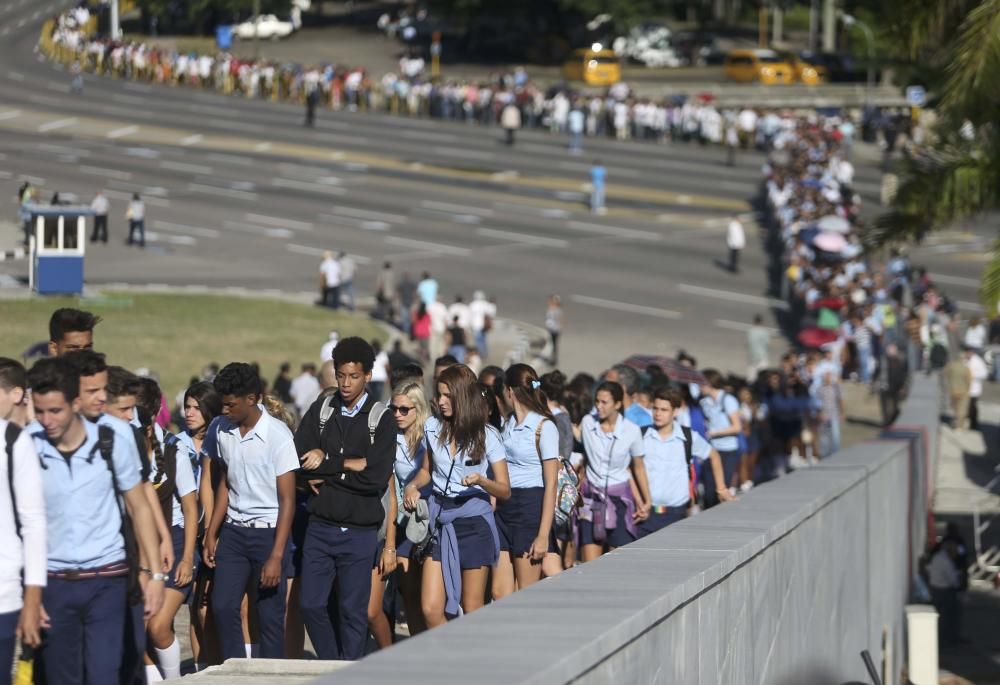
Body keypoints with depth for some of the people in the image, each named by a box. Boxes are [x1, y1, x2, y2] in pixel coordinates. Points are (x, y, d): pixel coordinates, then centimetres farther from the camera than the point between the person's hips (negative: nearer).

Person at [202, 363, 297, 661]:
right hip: (233, 531, 5)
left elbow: (287, 499, -13)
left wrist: (276, 556, -17)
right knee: (223, 607, -3)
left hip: (268, 532, -5)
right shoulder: (221, 429, 2)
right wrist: (211, 534, 9)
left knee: (270, 615, -3)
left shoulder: (277, 435, -14)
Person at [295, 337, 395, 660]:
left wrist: (328, 464, -9)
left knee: (354, 612, 1)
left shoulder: (381, 419, -2)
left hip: (359, 532, -3)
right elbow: (297, 463, -4)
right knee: (311, 605, 0)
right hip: (320, 527, 3)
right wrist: (353, 465, -11)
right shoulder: (320, 411, 8)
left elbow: (378, 478, -13)